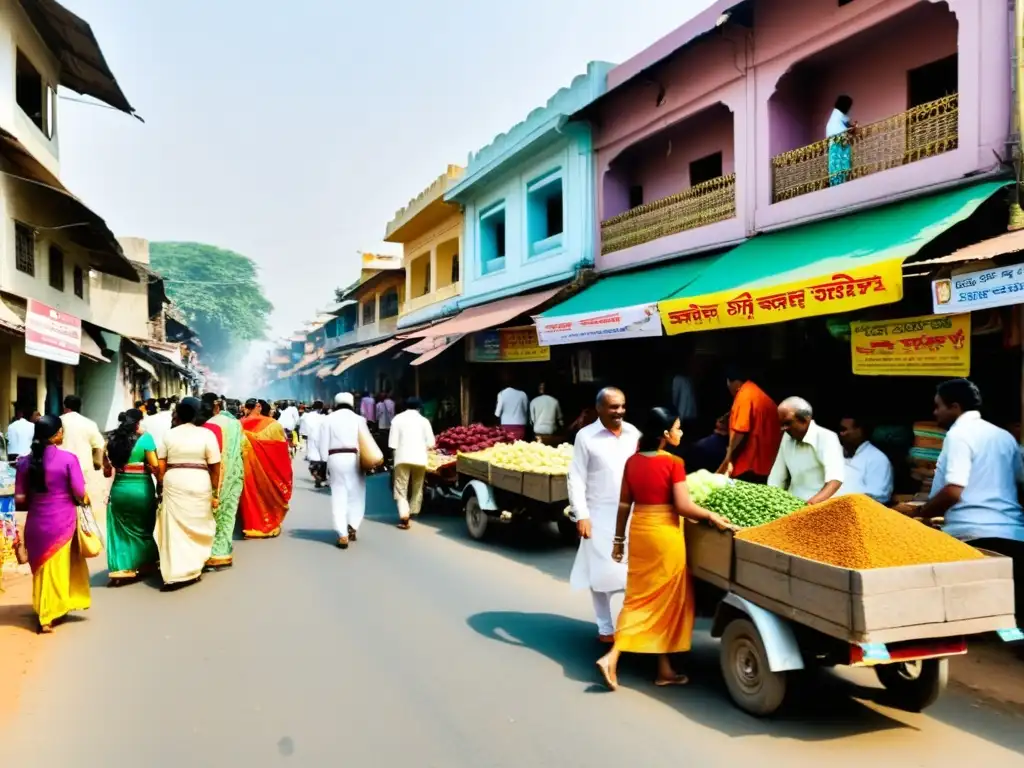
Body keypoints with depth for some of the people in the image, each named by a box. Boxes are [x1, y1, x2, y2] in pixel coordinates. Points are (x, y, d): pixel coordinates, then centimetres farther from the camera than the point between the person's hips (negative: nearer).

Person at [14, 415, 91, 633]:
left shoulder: (25, 461, -3)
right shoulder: (68, 459, -14)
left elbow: (19, 499, -1)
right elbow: (81, 495, -11)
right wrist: (85, 499, 11)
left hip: (36, 523, 3)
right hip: (62, 522, -3)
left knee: (41, 568, 20)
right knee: (58, 568, 13)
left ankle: (44, 613, 33)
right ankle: (48, 617, 19)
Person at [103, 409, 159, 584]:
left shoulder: (114, 439, 4)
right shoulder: (145, 438, -9)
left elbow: (107, 469, 4)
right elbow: (155, 466, -13)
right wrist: (160, 484, 1)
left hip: (119, 489, 3)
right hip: (141, 489, -3)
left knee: (120, 530, 12)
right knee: (143, 529, 14)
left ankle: (120, 568, 8)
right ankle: (144, 564, 26)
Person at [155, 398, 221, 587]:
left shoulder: (168, 434, 2)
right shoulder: (207, 434, -4)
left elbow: (160, 467, 1)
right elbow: (215, 467, -5)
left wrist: (163, 485, 14)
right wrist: (215, 493, 2)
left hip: (173, 482, 1)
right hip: (199, 483, -1)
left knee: (175, 527, 6)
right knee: (197, 526, 14)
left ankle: (176, 572, 7)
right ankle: (193, 569, 24)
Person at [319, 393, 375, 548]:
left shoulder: (328, 419, 5)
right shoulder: (358, 419, 3)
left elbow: (322, 444, 1)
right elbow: (368, 441, -1)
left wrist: (325, 461, 6)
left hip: (335, 459, 1)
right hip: (353, 458, -1)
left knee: (339, 496, 4)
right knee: (356, 495, 14)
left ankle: (342, 535, -1)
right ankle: (352, 527, 3)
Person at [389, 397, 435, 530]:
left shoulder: (398, 419, 4)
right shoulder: (423, 420, 6)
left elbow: (393, 442, -2)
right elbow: (430, 443, 2)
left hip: (403, 457, -1)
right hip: (419, 458, 1)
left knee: (401, 489, -2)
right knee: (417, 488, 18)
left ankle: (404, 516, -17)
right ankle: (413, 513, 25)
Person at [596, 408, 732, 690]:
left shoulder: (632, 461, 3)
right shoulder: (674, 463, -13)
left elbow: (624, 504, 7)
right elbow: (683, 507, -16)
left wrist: (619, 538, 14)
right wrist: (712, 516, -4)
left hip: (639, 530, 5)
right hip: (665, 534, -5)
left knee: (639, 598, 13)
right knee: (667, 599, 9)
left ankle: (612, 657, 1)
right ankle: (665, 670, 20)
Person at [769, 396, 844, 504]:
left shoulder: (827, 438, -11)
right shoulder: (787, 438, 9)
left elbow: (835, 478, -25)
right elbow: (776, 478, 10)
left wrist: (814, 502, -39)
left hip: (819, 506, -5)